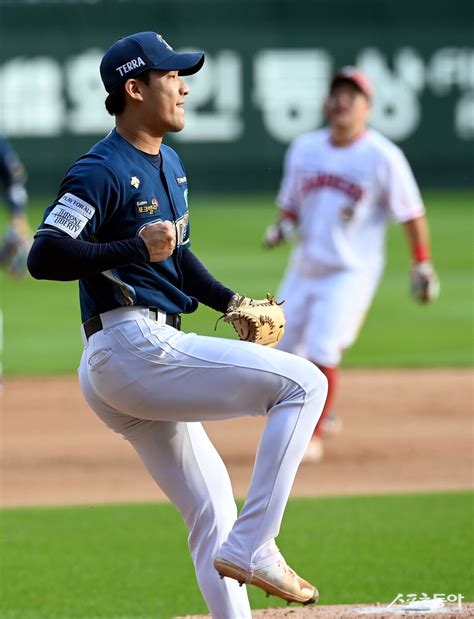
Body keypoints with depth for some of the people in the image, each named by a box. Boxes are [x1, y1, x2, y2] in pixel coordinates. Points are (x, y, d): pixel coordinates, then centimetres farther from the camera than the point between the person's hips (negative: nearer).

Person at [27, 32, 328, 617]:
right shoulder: (102, 170, -11)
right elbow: (44, 256, -20)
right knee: (302, 382, -13)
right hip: (134, 350, -10)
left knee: (212, 515, 13)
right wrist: (136, 248, -27)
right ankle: (250, 548, -16)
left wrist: (230, 302, 13)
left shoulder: (168, 163, 19)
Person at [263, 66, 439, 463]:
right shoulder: (304, 149, 4)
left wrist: (422, 266, -5)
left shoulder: (383, 157, -10)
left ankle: (313, 438, -6)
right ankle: (322, 416, 31)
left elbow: (411, 214, -5)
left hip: (351, 272, -6)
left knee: (322, 349, -18)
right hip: (303, 269, 6)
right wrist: (283, 227, -6)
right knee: (283, 352, 7)